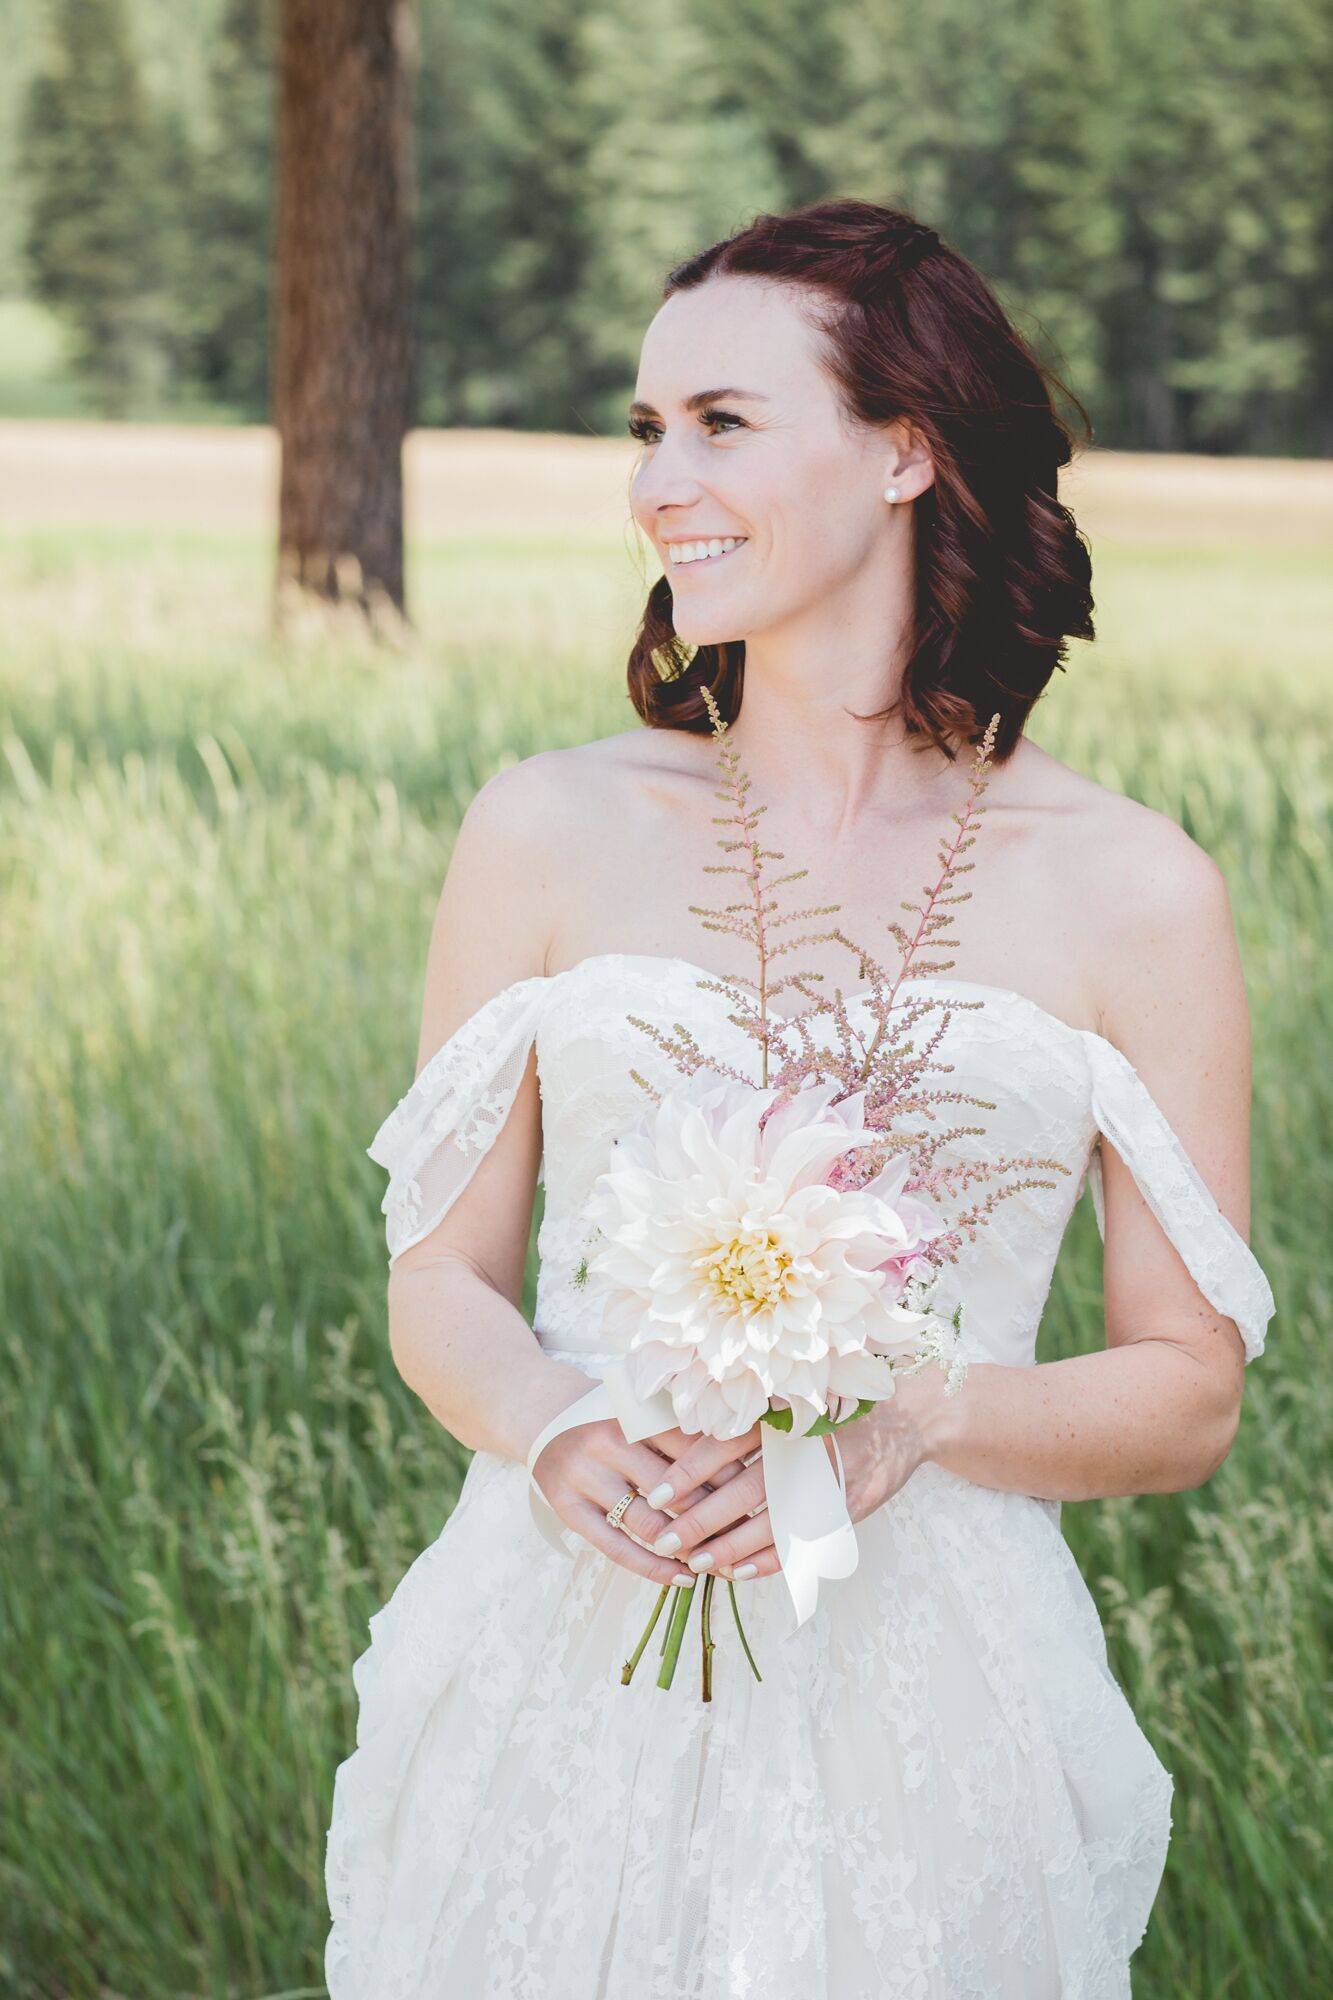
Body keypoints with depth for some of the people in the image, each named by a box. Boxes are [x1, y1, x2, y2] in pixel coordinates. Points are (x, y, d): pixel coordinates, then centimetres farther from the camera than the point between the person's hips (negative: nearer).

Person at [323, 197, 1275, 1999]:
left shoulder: (1131, 891, -4)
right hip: (565, 1676, 1)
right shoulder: (546, 832, 0)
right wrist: (554, 1427, -17)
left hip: (927, 1705, -1)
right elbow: (443, 1277, 4)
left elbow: (1190, 1393, 0)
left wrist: (918, 1416, -17)